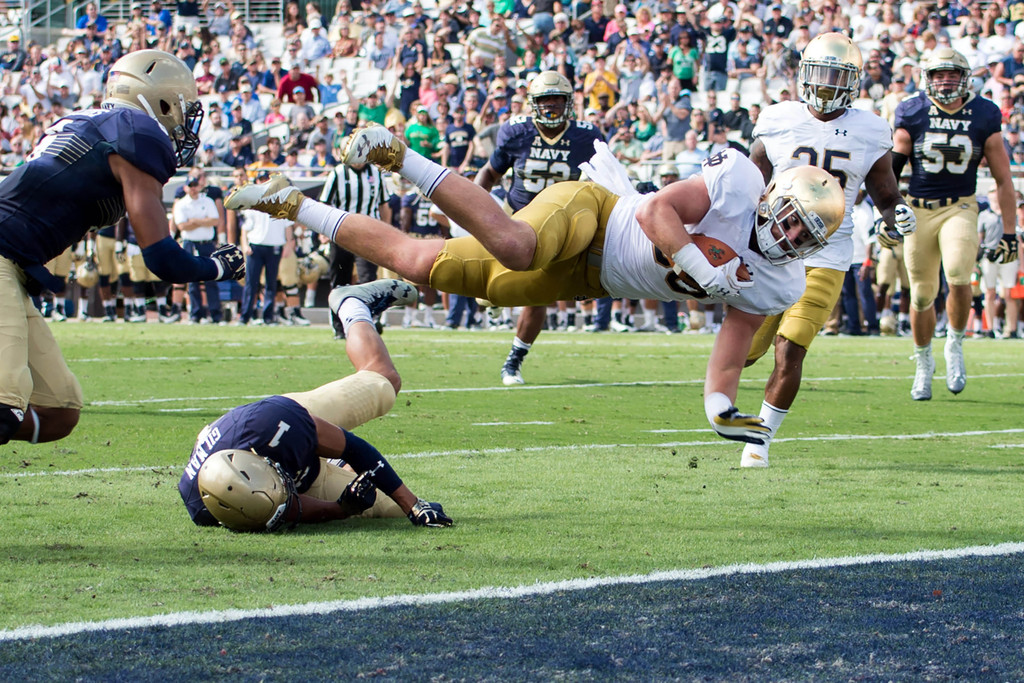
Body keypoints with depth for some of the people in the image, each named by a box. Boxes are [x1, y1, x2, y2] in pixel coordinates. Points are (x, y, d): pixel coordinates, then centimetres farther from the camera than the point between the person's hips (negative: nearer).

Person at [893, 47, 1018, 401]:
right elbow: (891, 169, 6)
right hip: (919, 211, 1)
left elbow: (1003, 179, 6)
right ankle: (924, 364, 28)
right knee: (922, 295, 5)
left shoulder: (983, 117, -1)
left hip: (960, 209, -1)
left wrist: (1009, 231, 5)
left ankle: (955, 346, 0)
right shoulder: (912, 115, -3)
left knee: (959, 278, -25)